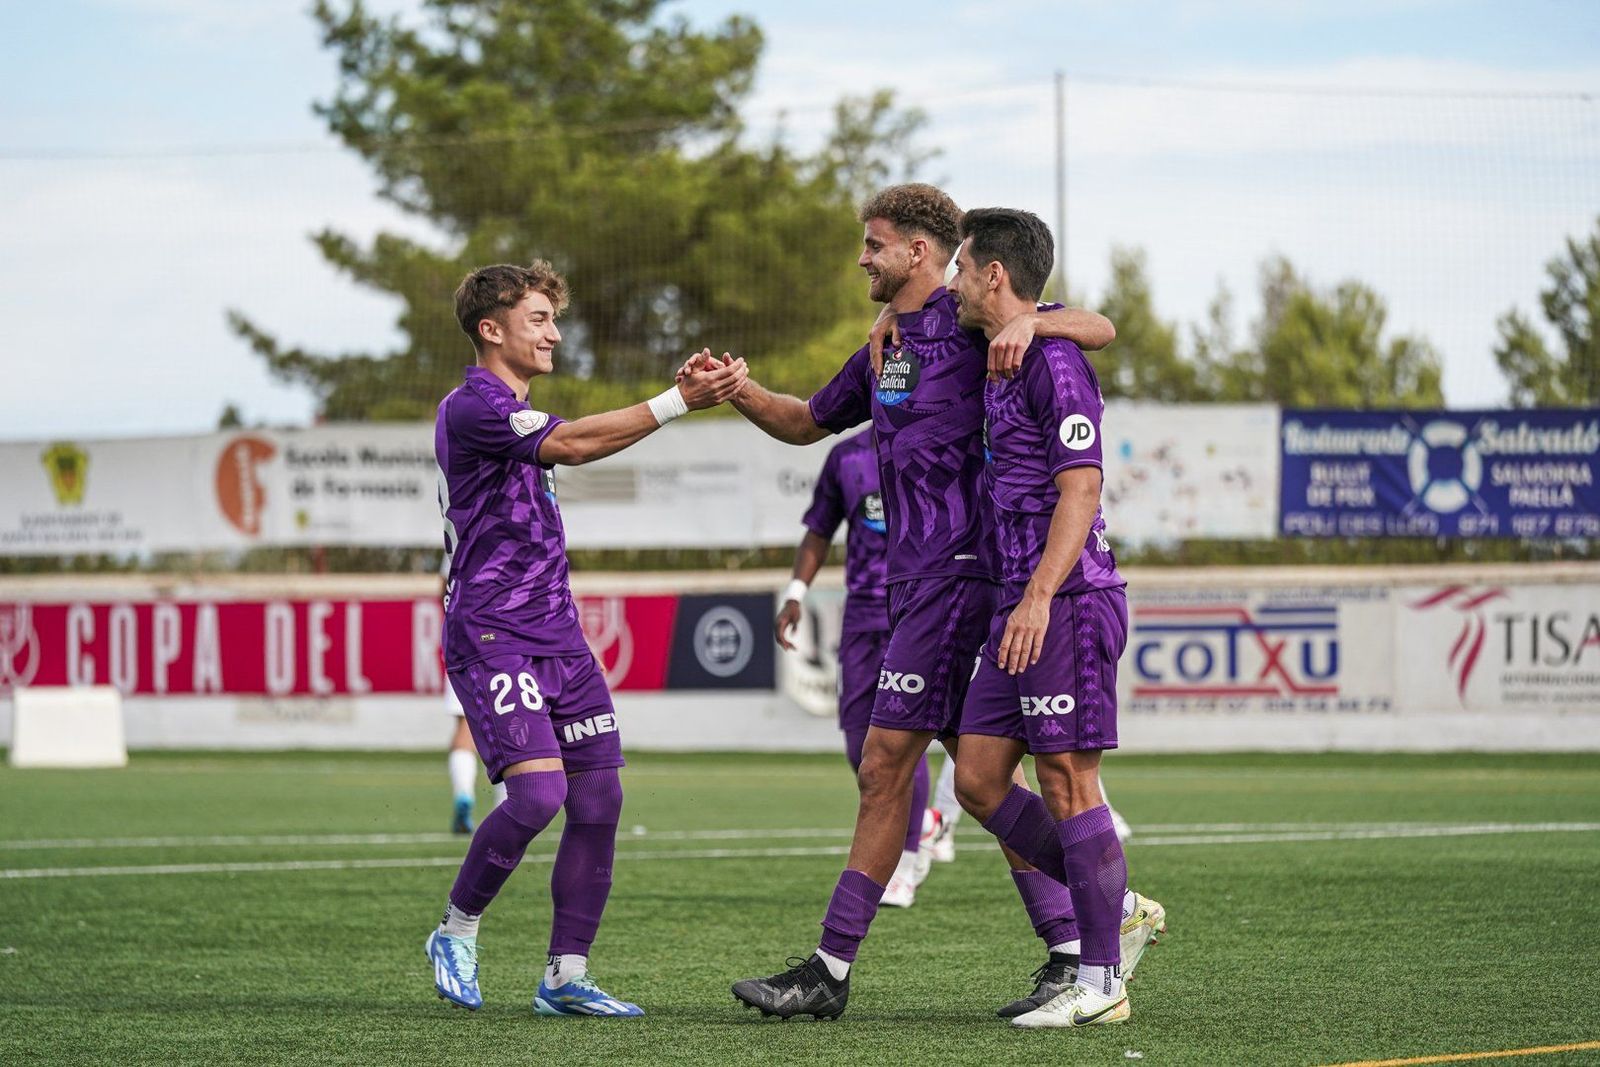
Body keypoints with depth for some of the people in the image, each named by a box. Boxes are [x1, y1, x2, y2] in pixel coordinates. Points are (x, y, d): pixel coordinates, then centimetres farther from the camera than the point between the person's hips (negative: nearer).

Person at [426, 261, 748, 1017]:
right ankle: (457, 933, 1)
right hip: (491, 636, -9)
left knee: (598, 798, 1)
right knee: (539, 791, -21)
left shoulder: (515, 413, 20)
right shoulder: (471, 407, -13)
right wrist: (678, 401, -28)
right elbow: (570, 445, -25)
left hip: (555, 634, 10)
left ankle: (565, 977, 7)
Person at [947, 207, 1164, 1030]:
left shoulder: (1054, 364, -12)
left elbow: (1080, 490, -19)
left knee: (1068, 783, -6)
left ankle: (1100, 982, 0)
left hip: (1067, 601, -10)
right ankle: (1119, 910, 16)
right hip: (1020, 604, 10)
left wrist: (1039, 597, -25)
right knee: (978, 780, 7)